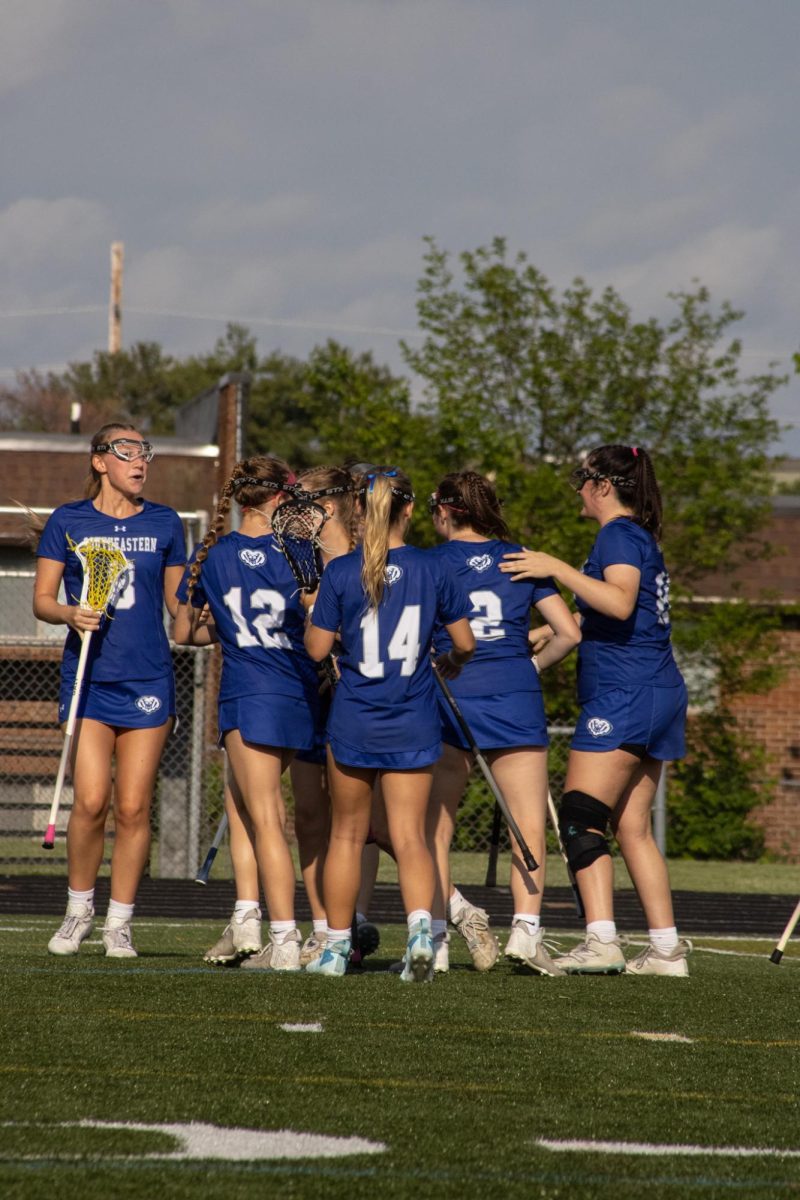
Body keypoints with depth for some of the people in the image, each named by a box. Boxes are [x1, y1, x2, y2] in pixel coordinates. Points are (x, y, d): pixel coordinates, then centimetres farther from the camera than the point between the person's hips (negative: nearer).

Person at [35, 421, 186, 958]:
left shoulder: (164, 524, 8)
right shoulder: (69, 522, 4)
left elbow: (179, 604, 15)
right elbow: (41, 599, 6)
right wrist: (70, 614, -15)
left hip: (148, 678, 1)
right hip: (89, 674, -1)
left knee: (134, 808, -1)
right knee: (91, 799, -12)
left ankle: (119, 923, 10)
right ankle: (79, 909, 9)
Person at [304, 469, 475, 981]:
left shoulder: (341, 572, -8)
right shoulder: (430, 569, -3)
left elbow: (317, 648, -5)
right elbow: (466, 643, 5)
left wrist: (316, 615, 15)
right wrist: (450, 664, 27)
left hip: (354, 722, -1)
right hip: (413, 724, 1)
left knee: (347, 834, 14)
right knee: (410, 835, 0)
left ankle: (336, 947, 20)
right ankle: (421, 926, -24)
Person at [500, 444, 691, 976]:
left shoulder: (619, 534, -8)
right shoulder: (642, 538, 21)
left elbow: (619, 602, -26)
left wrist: (556, 568, -22)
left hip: (623, 694, -10)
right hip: (660, 694, 10)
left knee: (581, 817, -12)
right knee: (632, 828, 10)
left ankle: (601, 940, -21)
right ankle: (667, 947, 7)